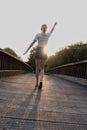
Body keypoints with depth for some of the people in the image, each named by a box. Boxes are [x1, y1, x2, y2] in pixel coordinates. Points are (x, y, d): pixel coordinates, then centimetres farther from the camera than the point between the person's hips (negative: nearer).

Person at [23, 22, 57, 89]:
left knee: (37, 68, 10)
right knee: (42, 68, 7)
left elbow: (32, 43, -14)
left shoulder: (38, 35, -6)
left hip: (38, 52, -2)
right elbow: (52, 30, 23)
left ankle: (37, 83, 11)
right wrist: (54, 24, 43)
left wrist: (26, 51, -14)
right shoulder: (48, 35, 2)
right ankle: (41, 81, -20)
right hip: (44, 53, 2)